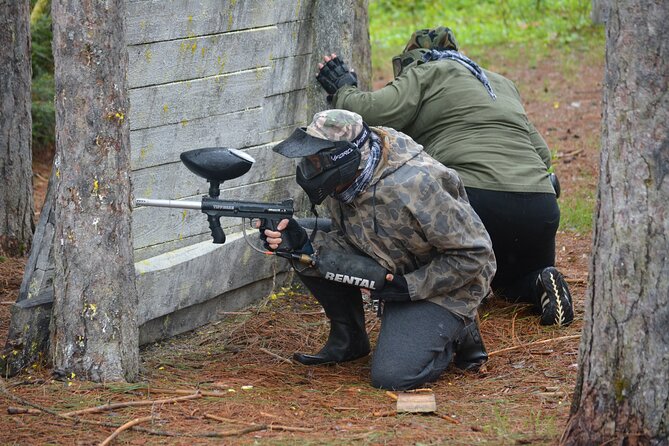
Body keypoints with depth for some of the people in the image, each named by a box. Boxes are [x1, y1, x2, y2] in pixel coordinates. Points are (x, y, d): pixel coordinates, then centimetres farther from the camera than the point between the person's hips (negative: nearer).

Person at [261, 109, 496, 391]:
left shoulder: (414, 187, -33)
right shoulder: (342, 182, -11)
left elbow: (473, 254, -25)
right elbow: (349, 241, -1)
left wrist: (409, 287, -24)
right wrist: (303, 245, -21)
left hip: (442, 286, -7)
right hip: (391, 270, 7)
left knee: (392, 376, -25)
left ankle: (458, 333, 5)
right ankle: (348, 338, 7)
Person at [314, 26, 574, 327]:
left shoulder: (427, 74, 10)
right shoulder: (502, 84, 31)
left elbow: (375, 113, -1)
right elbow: (541, 152, 25)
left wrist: (342, 91, 17)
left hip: (477, 198, -6)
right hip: (541, 207, 6)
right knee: (517, 282, 32)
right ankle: (542, 285, -3)